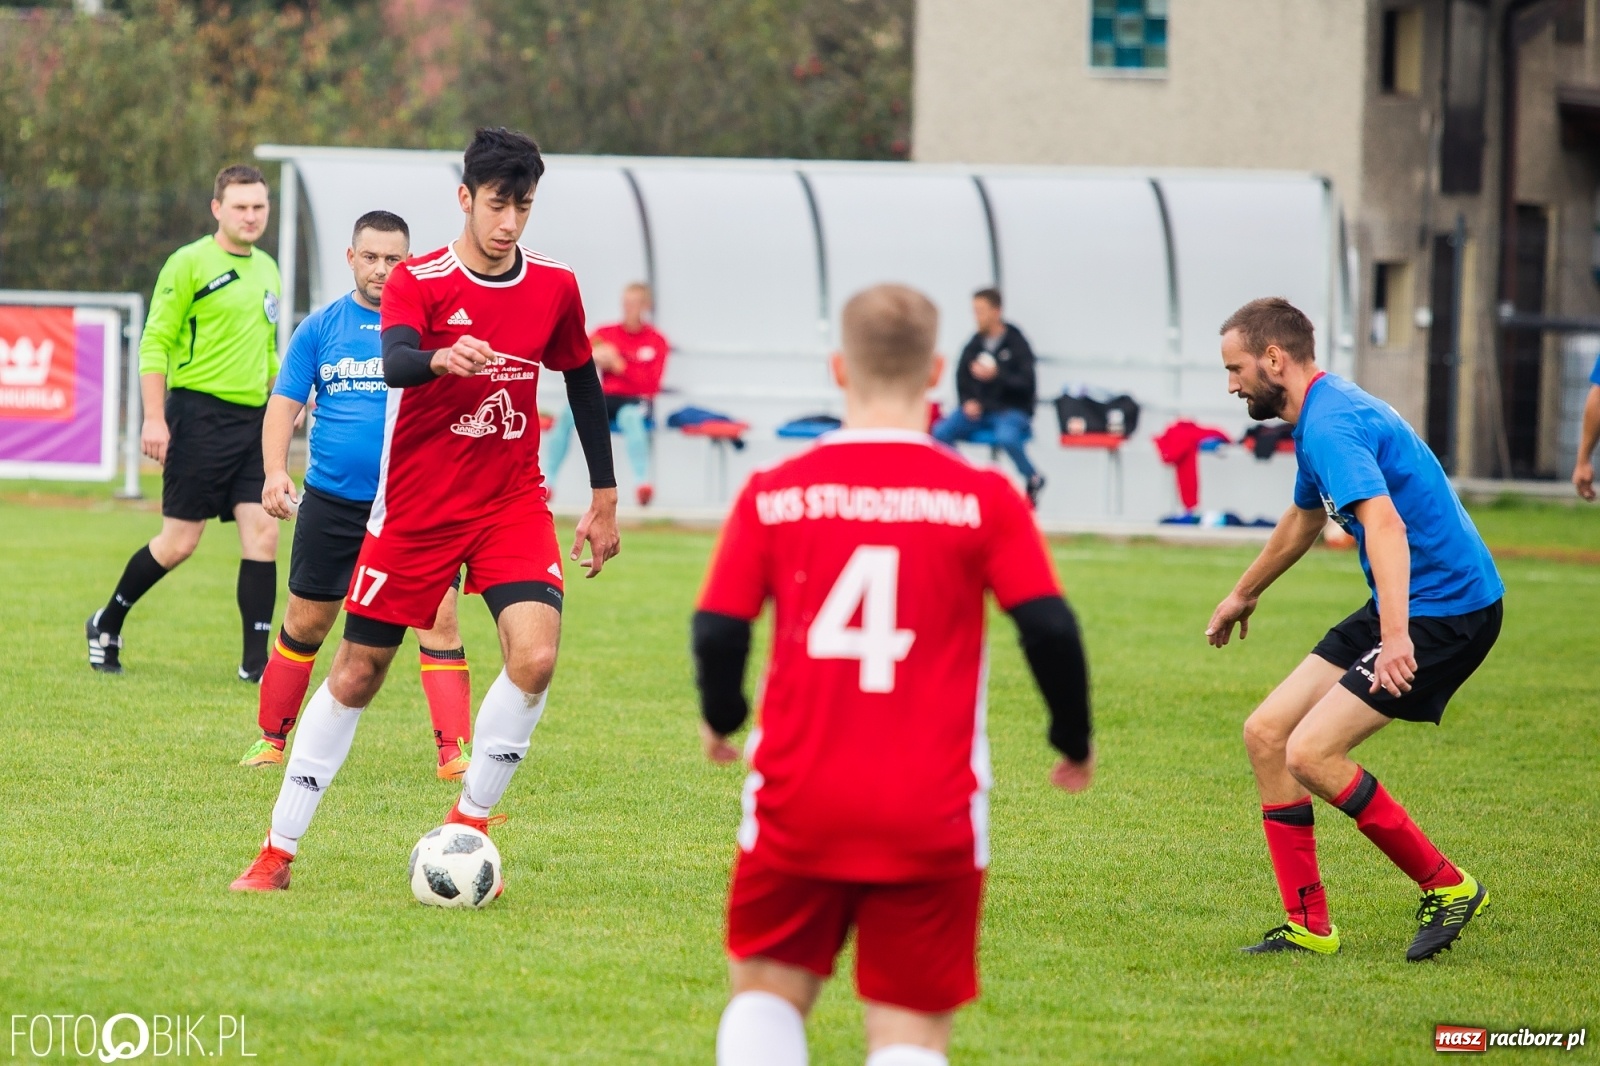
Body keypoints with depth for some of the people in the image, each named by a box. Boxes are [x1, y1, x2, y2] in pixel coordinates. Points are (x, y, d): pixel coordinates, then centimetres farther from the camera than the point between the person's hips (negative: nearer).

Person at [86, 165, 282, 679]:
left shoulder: (267, 270, 15)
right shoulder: (190, 264, -6)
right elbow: (155, 343, -9)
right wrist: (154, 419, -15)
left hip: (254, 419, 6)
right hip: (200, 414, -6)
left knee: (262, 531, -5)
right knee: (180, 541, -2)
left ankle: (256, 660, -3)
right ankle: (107, 625, 19)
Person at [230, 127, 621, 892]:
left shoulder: (554, 288, 1)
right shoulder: (418, 282, -11)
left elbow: (583, 385, 15)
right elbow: (394, 362, -31)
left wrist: (604, 499, 16)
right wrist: (440, 359, -54)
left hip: (513, 504, 2)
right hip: (416, 507, -2)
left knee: (535, 655, -20)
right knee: (357, 672, 2)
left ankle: (468, 823, -2)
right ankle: (279, 850, 13)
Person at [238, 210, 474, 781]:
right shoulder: (320, 327, 6)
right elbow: (284, 402, 4)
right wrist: (275, 471, -11)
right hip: (331, 500, 1)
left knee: (439, 617, -12)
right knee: (305, 625, 9)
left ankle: (453, 751, -9)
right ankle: (272, 738, 25)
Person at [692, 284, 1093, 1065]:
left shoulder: (773, 494, 0)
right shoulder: (984, 499, -4)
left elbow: (718, 632, 1)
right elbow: (1049, 628, -6)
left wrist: (719, 720, 22)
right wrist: (1074, 742, 11)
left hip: (799, 802, 1)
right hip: (931, 816, -1)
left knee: (767, 992, 18)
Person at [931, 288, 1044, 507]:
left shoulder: (1016, 343, -7)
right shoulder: (974, 345, 6)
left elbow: (1027, 384, -11)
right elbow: (962, 380, 17)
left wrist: (997, 375, -26)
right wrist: (968, 402, -3)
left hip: (1012, 409, -5)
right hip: (978, 410, 5)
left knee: (1006, 437, -38)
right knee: (940, 432, -20)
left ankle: (1033, 480, -8)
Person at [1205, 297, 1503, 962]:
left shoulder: (1333, 423, -20)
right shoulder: (1317, 419, 15)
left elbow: (1383, 522, -36)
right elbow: (1306, 519, 35)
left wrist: (1396, 635, -47)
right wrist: (1245, 594, 50)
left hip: (1447, 607, -10)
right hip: (1401, 609, 10)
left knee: (1310, 753, -17)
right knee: (1267, 734, 6)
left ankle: (1448, 887, -3)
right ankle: (1308, 928, 10)